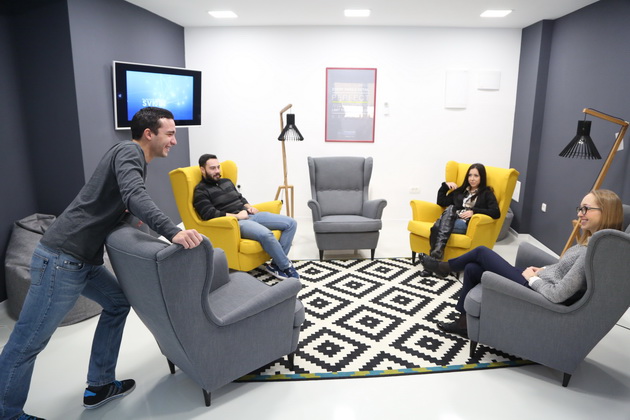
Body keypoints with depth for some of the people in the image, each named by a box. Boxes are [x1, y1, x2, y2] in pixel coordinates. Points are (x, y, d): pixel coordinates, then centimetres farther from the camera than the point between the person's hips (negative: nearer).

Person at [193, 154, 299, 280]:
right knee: (265, 234, -38)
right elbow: (209, 214, -15)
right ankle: (286, 266, -15)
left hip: (251, 215, 9)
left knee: (291, 223, -5)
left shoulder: (226, 181, 21)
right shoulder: (201, 191, -3)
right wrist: (237, 216, -14)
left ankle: (276, 264, -8)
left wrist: (249, 206, 8)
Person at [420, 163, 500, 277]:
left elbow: (496, 213, -4)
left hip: (468, 224, -4)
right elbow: (441, 202, 24)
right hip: (451, 220, 4)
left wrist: (474, 211, -14)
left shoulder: (487, 193, 11)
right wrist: (445, 186, 12)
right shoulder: (460, 190, 26)